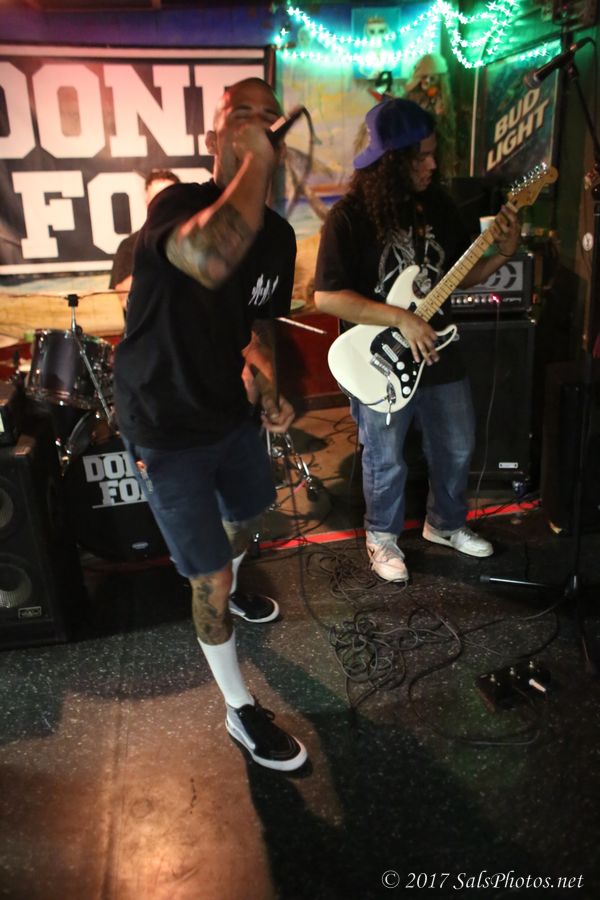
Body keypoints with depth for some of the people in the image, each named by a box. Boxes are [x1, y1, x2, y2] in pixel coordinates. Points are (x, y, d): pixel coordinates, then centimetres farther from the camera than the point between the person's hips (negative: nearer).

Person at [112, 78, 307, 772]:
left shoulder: (278, 234, -1)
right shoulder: (177, 204, -22)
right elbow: (210, 260, -48)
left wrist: (266, 388, -5)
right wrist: (256, 162, -36)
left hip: (229, 411, 7)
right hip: (166, 428, -7)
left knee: (247, 514, 29)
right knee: (209, 579, 0)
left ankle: (225, 586, 64)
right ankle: (240, 712, 22)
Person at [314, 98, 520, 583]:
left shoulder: (438, 203, 2)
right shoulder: (350, 215, -15)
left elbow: (461, 275, 10)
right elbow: (327, 296, -20)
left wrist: (503, 253, -8)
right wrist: (399, 317, -25)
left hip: (440, 354, 6)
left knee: (457, 447, 18)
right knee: (386, 462, 10)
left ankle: (446, 523, 42)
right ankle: (382, 536, 35)